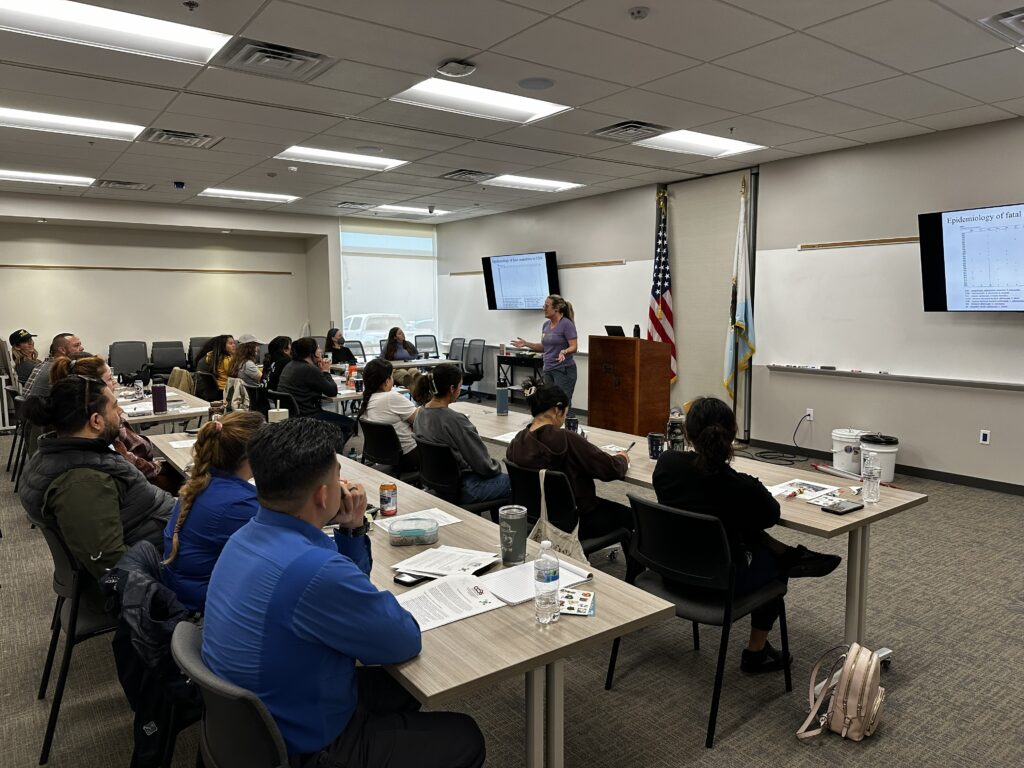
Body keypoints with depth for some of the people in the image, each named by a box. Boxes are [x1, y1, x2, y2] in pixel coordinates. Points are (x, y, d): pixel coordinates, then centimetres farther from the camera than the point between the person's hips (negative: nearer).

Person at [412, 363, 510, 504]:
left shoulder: (421, 414, -1)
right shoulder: (455, 420, -27)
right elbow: (483, 463, -18)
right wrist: (496, 467, 4)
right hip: (461, 489, -8)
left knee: (502, 478, 26)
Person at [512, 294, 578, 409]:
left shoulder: (567, 324, -13)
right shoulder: (546, 325, 11)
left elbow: (573, 347, -16)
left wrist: (564, 352, -35)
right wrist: (526, 344, 8)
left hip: (564, 370, -8)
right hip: (548, 370, 8)